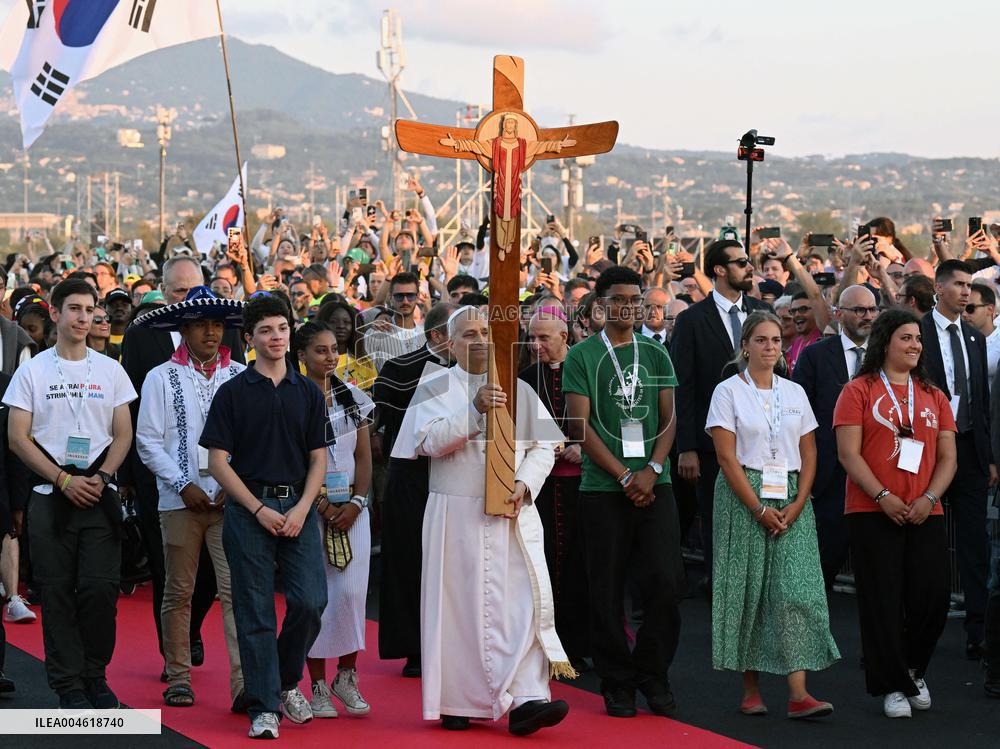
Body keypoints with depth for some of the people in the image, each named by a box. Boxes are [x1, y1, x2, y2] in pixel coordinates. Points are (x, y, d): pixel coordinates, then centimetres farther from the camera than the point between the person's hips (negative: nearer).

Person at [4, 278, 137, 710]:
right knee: (57, 593, 0)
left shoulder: (110, 371, 10)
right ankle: (68, 685, 8)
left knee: (100, 589, -5)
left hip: (100, 497, 1)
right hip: (51, 497, -1)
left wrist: (100, 478, -7)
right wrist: (64, 480, -9)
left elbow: (123, 434, 9)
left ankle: (95, 676, 11)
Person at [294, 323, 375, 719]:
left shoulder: (352, 397, 9)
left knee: (352, 591, -4)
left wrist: (355, 504, -3)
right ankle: (318, 685, 6)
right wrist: (321, 503, -9)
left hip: (351, 507, 3)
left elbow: (364, 457, 10)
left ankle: (347, 676, 10)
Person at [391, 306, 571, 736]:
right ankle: (455, 701, 11)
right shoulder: (435, 388, 4)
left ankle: (525, 700, -15)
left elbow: (543, 446, 9)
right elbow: (431, 441, -11)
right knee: (457, 605, 1)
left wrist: (524, 485, -8)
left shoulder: (519, 390, 12)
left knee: (522, 600, -10)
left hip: (513, 515, 2)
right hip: (455, 514, -2)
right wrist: (475, 409, -23)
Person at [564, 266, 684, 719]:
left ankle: (653, 676, 10)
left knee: (665, 581, -5)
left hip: (654, 485, 3)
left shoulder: (656, 354, 12)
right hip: (603, 489, -2)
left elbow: (668, 419, 8)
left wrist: (652, 470, -8)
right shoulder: (582, 355, 1)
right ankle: (617, 684, 12)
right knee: (607, 591, 1)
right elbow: (580, 425, -5)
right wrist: (624, 477, -11)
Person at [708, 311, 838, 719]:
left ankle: (798, 693, -11)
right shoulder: (728, 391, -1)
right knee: (746, 589, 0)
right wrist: (758, 508, -13)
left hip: (791, 502, 3)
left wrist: (797, 505, -5)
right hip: (743, 498, -3)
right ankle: (751, 689, 10)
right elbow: (727, 457, -7)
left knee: (796, 588, -7)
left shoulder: (794, 392, 11)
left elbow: (809, 454, 10)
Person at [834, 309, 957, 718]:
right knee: (883, 602, -1)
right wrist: (883, 497, -16)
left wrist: (928, 499, -8)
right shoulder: (859, 391, 1)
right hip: (872, 514, -3)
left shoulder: (934, 396, 13)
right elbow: (849, 454, -6)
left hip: (925, 514, 4)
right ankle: (892, 685, 10)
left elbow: (947, 458, 9)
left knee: (933, 597, 0)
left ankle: (914, 671, 24)